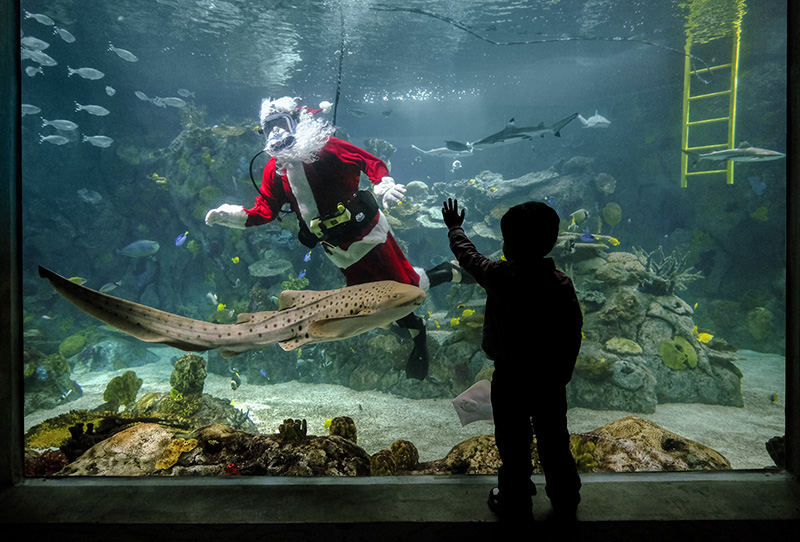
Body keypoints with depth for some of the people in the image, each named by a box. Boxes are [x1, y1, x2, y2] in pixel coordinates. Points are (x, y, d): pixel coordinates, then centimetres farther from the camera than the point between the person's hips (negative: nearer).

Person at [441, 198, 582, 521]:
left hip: (510, 378, -4)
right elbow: (573, 335, -3)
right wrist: (563, 373, 11)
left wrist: (454, 227, 18)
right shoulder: (562, 284, -9)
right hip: (550, 379, 4)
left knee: (514, 445, 13)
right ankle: (565, 501, 38)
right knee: (554, 441, 20)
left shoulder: (499, 277, -19)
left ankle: (515, 505, 30)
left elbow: (467, 254, -1)